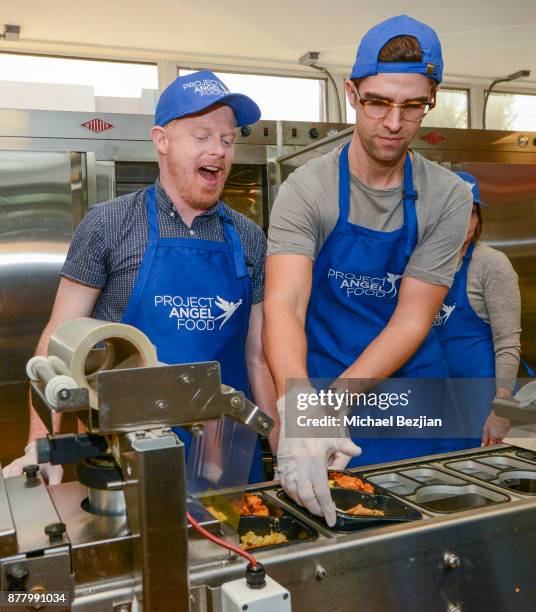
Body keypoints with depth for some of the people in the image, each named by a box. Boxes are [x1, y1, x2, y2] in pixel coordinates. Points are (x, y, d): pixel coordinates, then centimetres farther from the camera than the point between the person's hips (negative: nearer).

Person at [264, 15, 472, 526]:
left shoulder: (448, 198, -7)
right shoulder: (306, 191, -13)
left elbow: (411, 321, -12)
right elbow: (284, 306, -26)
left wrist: (332, 402, -24)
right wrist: (298, 410, -44)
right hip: (321, 382, -2)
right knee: (329, 523, 10)